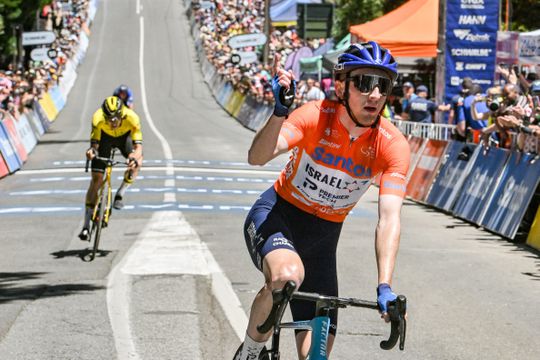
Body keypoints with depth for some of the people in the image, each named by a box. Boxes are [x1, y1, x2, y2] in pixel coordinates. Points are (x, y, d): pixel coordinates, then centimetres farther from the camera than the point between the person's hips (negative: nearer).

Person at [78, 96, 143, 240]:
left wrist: (135, 156, -63)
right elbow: (94, 144, -37)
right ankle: (86, 226, -5)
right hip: (105, 137, -1)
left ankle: (120, 194, -6)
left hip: (124, 136, 1)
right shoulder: (98, 118, -37)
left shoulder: (131, 117, -39)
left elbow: (138, 147, -41)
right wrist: (92, 151, -61)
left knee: (137, 162, -30)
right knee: (96, 179, -10)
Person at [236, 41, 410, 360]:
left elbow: (389, 218, -26)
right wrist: (280, 112, -54)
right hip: (276, 215, -3)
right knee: (288, 275, -37)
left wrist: (385, 287, -39)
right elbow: (257, 157, -35)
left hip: (322, 235, 3)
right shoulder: (315, 117, -22)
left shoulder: (393, 146, -18)